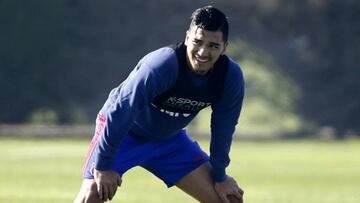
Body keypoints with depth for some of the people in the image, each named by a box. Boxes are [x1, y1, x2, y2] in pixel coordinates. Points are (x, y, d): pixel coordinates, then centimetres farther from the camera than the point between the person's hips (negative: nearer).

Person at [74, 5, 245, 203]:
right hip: (121, 131, -5)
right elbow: (119, 112, -32)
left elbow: (223, 128, -4)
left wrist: (219, 176, 2)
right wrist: (103, 166, -30)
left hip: (168, 139, 5)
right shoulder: (161, 65, -36)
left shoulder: (231, 76, -19)